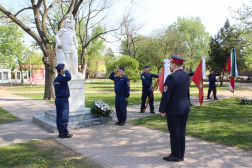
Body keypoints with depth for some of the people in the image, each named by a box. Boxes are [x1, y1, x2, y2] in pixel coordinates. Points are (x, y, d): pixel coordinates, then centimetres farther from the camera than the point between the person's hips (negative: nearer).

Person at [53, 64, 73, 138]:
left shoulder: (56, 79, 14)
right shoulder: (61, 78, -16)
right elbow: (68, 77, -36)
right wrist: (66, 71, -18)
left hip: (58, 99, 10)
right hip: (63, 100, -9)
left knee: (59, 117, 12)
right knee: (64, 117, -3)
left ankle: (60, 132, 19)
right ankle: (64, 133, 3)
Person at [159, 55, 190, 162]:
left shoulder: (172, 77, -19)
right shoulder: (187, 76, 6)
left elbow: (166, 95, -17)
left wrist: (162, 109, -10)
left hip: (174, 109, -8)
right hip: (185, 106, 8)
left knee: (174, 133, 5)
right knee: (182, 132, 16)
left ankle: (175, 155, 17)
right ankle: (181, 155, 27)